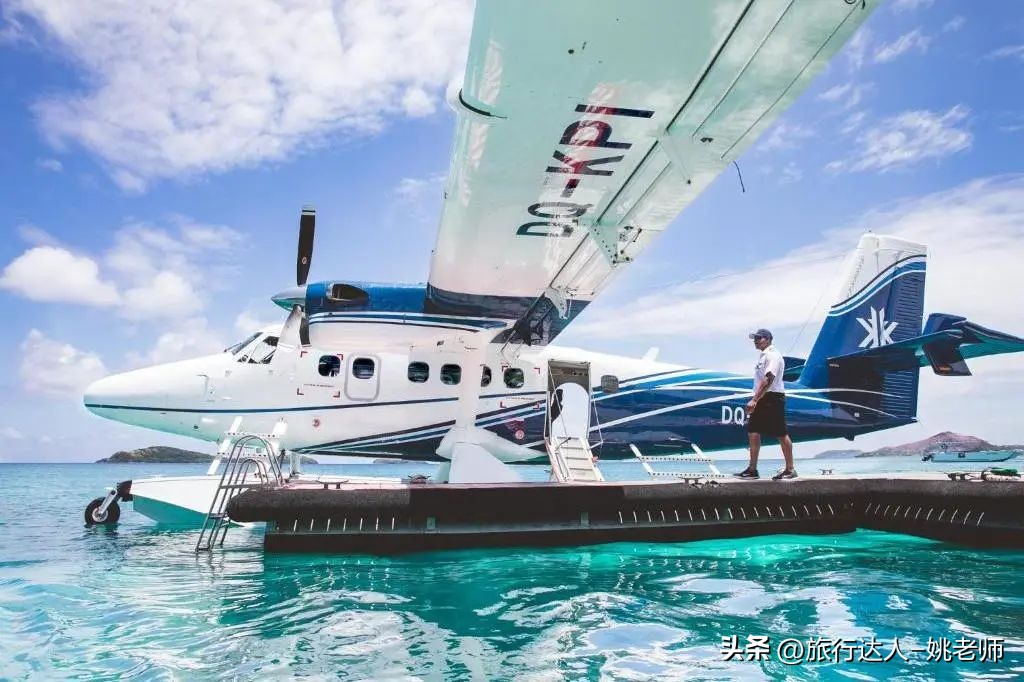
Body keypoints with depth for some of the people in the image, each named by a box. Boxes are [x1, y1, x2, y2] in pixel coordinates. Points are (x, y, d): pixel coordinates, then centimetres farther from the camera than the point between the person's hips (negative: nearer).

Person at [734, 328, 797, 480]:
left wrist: (754, 400, -26)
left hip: (772, 399, -10)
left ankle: (790, 469, 8)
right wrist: (755, 400, 18)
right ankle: (752, 469, 11)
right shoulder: (763, 356, 18)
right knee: (753, 433, 7)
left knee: (781, 434, -2)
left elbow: (768, 380, -22)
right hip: (762, 400, 10)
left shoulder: (772, 355, -12)